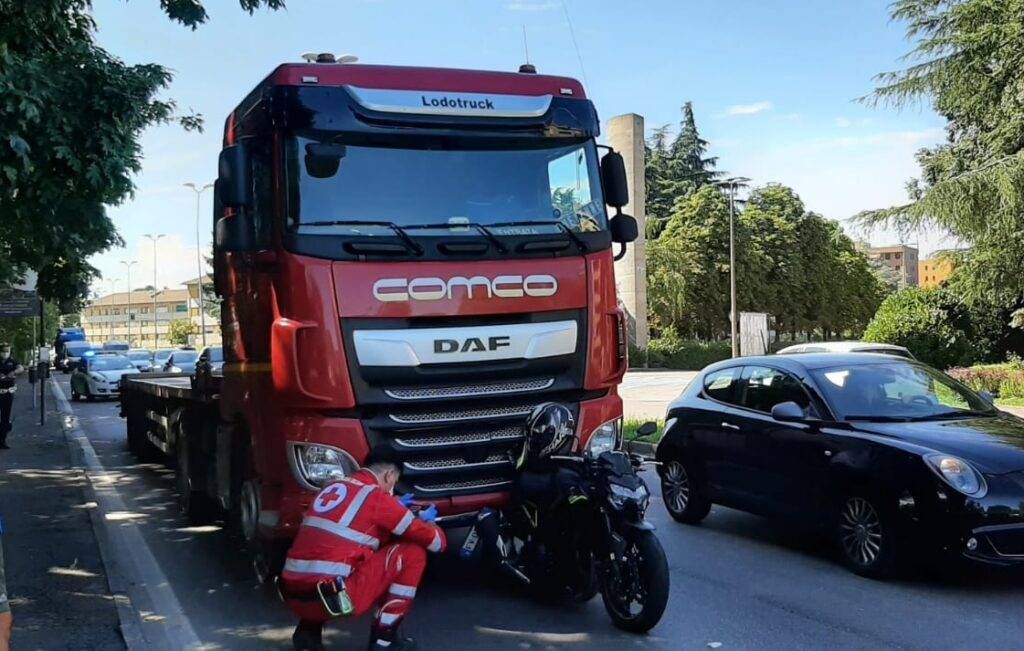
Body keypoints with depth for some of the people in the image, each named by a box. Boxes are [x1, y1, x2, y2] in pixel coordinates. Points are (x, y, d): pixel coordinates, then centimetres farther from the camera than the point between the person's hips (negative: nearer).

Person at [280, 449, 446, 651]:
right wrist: (426, 521, 24)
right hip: (335, 598, -8)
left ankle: (308, 631, 20)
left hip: (293, 598, 8)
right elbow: (437, 542, 2)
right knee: (413, 553, 2)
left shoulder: (332, 488, 17)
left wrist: (395, 508, 38)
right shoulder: (376, 496, -3)